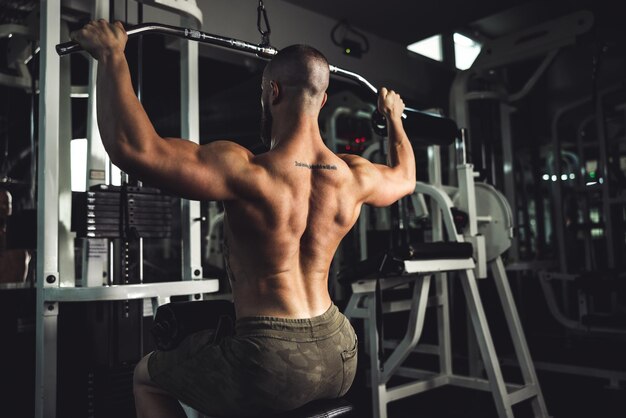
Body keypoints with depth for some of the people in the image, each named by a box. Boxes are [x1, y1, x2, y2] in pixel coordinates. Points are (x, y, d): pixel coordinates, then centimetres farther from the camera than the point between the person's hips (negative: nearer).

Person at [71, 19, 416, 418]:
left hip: (273, 367, -6)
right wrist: (394, 116, 36)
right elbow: (405, 176, 21)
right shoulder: (355, 176, -2)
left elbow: (133, 148, -28)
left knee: (148, 377, 21)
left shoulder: (249, 174, -21)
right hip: (338, 357, 6)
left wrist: (112, 57, -15)